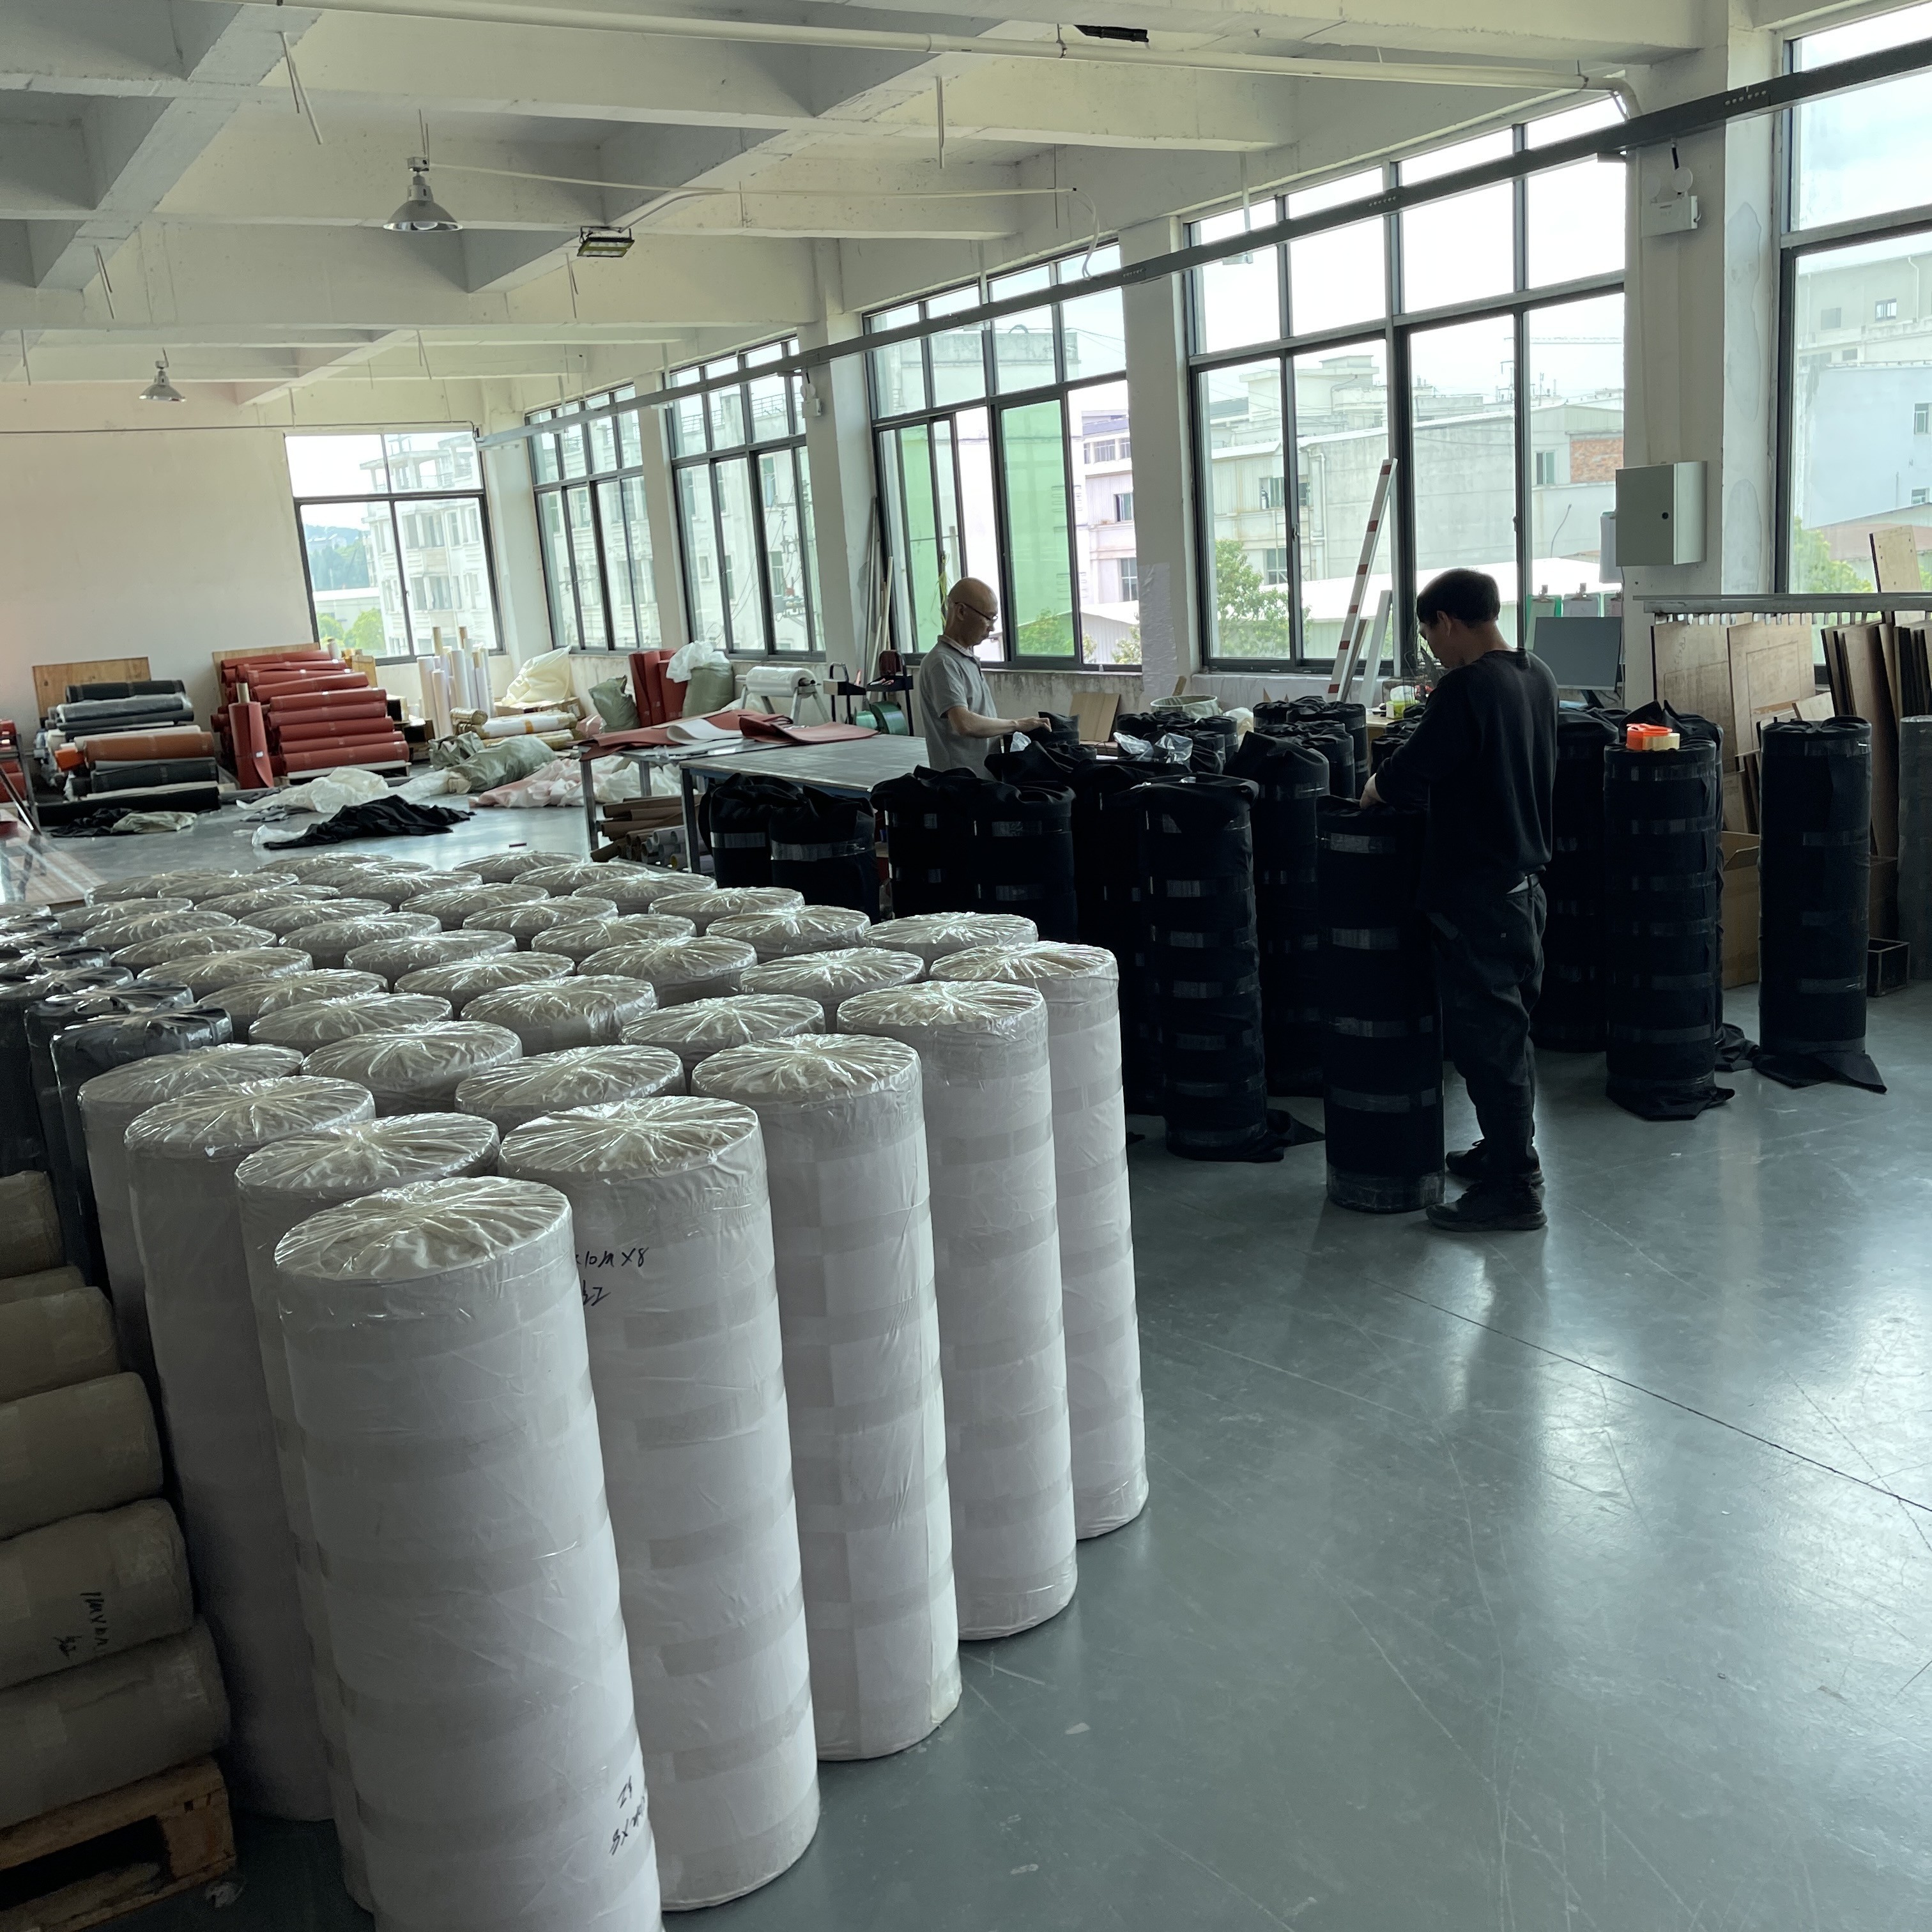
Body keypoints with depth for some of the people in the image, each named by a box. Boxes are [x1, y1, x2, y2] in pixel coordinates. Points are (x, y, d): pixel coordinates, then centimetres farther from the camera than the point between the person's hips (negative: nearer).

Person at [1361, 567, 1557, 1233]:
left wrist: (1375, 790, 2)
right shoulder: (1537, 678, 9)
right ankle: (1506, 1149, 35)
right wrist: (1404, 785, 17)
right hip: (1525, 877, 9)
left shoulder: (1466, 688, -19)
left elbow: (1406, 776, -19)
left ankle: (1514, 1188, 4)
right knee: (1510, 1026, 20)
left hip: (1476, 891, -9)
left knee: (1485, 1035, -2)